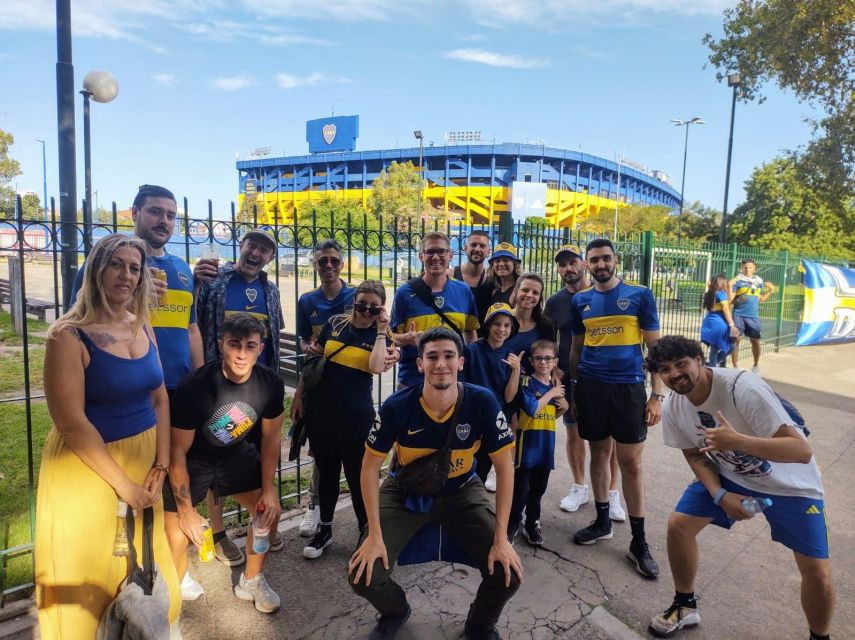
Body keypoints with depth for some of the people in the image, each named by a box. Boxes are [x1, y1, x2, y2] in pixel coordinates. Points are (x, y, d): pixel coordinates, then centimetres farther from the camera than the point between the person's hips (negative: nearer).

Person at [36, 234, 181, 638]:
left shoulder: (143, 328, 3)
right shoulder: (69, 335, -16)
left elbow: (159, 399, 6)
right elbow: (71, 422, -19)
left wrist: (160, 465, -1)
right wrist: (122, 483, -16)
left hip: (142, 458, 6)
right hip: (88, 465, -6)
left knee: (145, 566, 19)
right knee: (92, 571, 7)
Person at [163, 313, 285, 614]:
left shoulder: (271, 384, -20)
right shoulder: (195, 388, -32)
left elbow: (271, 437, -4)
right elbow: (177, 453, -21)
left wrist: (268, 489, -3)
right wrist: (186, 511, -14)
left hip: (236, 453, 4)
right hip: (192, 459, -4)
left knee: (270, 509, 0)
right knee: (177, 538, -12)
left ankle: (251, 581, 26)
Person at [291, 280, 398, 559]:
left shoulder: (380, 335, -2)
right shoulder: (335, 323, 1)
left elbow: (376, 367, -21)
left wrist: (381, 331, -16)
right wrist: (298, 395, 6)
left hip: (356, 415, -2)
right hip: (320, 410, 2)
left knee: (357, 473, 4)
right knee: (327, 470, 15)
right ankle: (324, 529, 32)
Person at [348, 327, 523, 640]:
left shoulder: (482, 402, -24)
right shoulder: (397, 406, -25)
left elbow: (504, 465, -15)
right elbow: (370, 465, -13)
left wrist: (501, 537, -16)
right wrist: (374, 535, -14)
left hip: (462, 491, 1)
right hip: (406, 491, 0)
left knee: (508, 574, -14)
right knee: (364, 576, -13)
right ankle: (395, 612, 26)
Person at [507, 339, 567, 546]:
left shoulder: (557, 383, 7)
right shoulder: (526, 382, -12)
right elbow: (532, 409, -27)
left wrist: (564, 407, -1)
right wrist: (551, 393, -17)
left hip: (546, 444, 6)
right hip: (526, 443, -6)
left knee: (538, 489, 17)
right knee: (521, 489, 0)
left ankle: (532, 524, 33)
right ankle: (512, 525, 17)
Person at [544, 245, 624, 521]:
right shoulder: (555, 302, 4)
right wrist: (555, 368, -1)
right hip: (570, 377, 2)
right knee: (573, 431, 10)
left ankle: (611, 492, 15)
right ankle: (579, 487, 26)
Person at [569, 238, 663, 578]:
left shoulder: (640, 295, -2)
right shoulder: (580, 301, 7)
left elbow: (654, 346, -1)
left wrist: (657, 394, -6)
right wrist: (571, 389, 11)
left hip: (628, 387, -3)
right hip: (590, 387, 3)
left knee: (631, 463, 1)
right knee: (599, 453, 13)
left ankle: (639, 541, 14)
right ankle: (602, 521, 30)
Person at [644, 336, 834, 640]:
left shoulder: (742, 387, -35)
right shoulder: (672, 408, -16)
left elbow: (802, 451, -37)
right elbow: (695, 455, -1)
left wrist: (736, 440, -50)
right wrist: (721, 496, -17)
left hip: (789, 481, -4)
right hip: (727, 476, 4)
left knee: (817, 573, -9)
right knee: (678, 525, -5)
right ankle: (685, 607, 19)